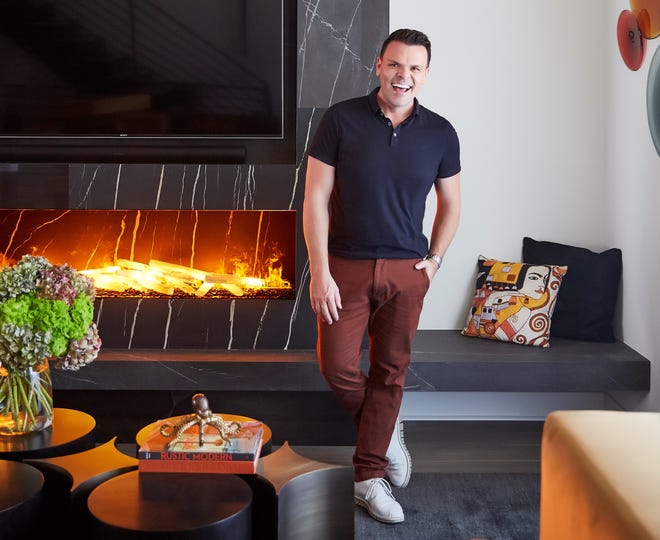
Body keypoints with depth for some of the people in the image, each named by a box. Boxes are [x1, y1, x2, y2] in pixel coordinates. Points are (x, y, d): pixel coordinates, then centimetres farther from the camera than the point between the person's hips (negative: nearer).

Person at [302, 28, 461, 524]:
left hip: (406, 272, 2)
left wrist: (435, 259, 2)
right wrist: (319, 272, -13)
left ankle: (368, 478, 20)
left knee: (390, 372, 7)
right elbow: (315, 197, -8)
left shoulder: (440, 134, 0)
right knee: (337, 365, -2)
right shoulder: (341, 120, -8)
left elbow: (450, 203, 14)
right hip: (346, 266, -1)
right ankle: (387, 429, 28)